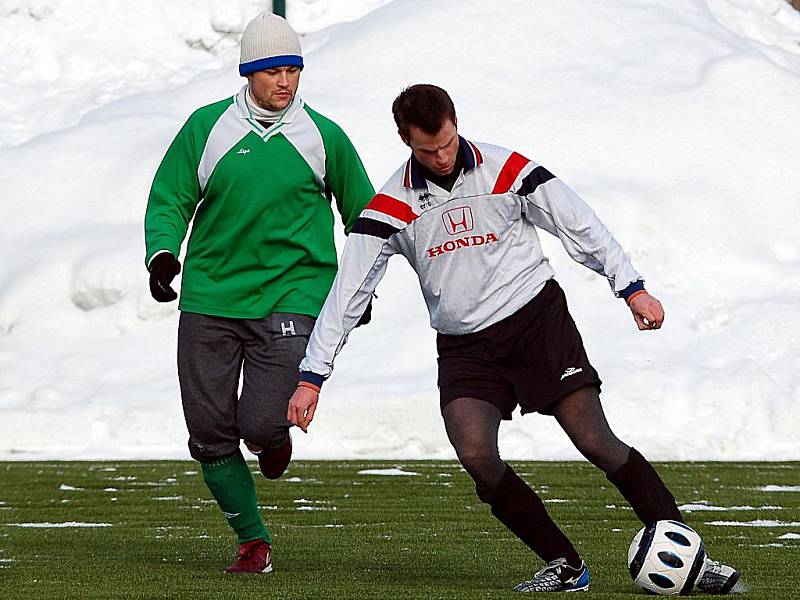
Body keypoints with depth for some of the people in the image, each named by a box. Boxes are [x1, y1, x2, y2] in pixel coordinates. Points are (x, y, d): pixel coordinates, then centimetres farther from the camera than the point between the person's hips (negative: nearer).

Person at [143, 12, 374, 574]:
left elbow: (362, 212, 17)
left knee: (261, 424, -17)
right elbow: (169, 200, 8)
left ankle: (273, 438, 22)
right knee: (210, 437, -1)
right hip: (210, 298, 2)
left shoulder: (324, 138, 2)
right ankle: (253, 540, 18)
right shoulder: (207, 127, 1)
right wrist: (163, 253, -10)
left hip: (292, 294, -2)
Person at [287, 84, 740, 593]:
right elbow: (348, 292, -4)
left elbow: (578, 224, 1)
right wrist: (312, 376, -8)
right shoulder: (392, 206, -5)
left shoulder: (507, 170, -6)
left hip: (536, 317, -1)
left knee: (597, 442, -12)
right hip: (464, 347, 2)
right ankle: (565, 566, -8)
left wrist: (632, 287, -6)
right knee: (474, 454, -21)